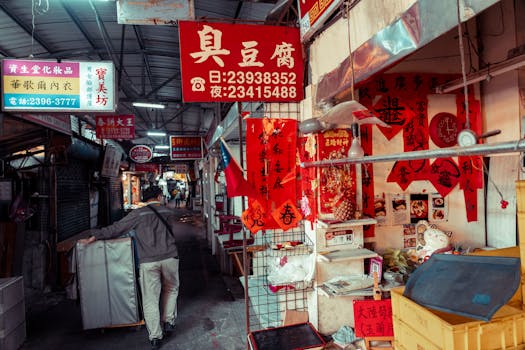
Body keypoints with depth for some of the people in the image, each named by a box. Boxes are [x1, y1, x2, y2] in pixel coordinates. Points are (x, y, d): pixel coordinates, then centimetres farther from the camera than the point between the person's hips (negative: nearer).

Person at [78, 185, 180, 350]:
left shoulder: (138, 214, 3)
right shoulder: (168, 212, 10)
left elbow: (116, 229, 1)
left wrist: (94, 237, 8)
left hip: (148, 261, -2)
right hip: (169, 258, 2)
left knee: (150, 299, 7)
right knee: (170, 290, 25)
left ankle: (155, 337, 10)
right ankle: (168, 322, 24)